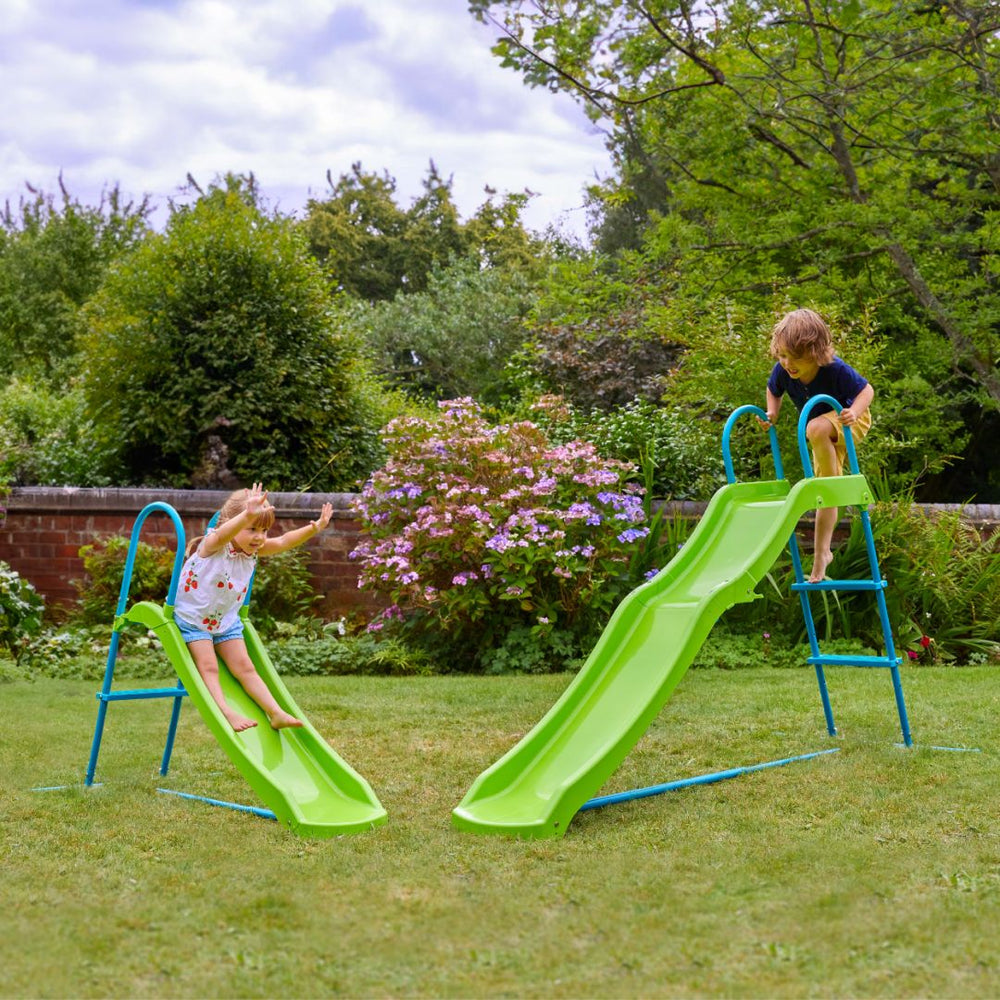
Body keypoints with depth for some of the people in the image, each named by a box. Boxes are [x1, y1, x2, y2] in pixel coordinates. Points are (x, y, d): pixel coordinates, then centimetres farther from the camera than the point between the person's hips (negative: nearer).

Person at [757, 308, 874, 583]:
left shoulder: (835, 370, -34)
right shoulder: (783, 371, -21)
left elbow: (866, 390, -21)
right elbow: (773, 391, 2)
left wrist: (854, 412, -40)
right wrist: (772, 413, -17)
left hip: (850, 421, -5)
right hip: (824, 436, 5)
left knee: (816, 429, -38)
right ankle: (822, 552, 15)